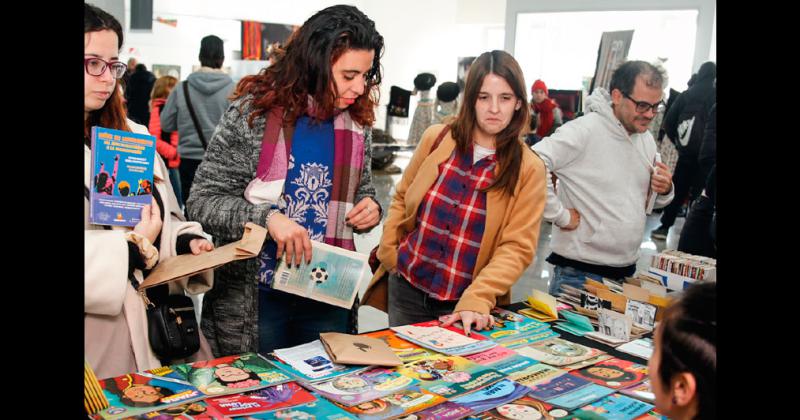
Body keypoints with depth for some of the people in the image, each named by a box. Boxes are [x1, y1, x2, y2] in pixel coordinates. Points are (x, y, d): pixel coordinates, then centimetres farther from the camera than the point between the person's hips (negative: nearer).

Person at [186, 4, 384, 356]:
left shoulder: (356, 123, 3)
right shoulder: (254, 112, -11)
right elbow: (203, 201, -10)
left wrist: (370, 209, -6)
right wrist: (267, 217, -26)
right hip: (255, 298, -4)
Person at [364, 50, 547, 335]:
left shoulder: (528, 169, -8)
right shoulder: (437, 138, -2)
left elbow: (517, 247, -12)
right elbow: (402, 199, 10)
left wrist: (477, 300, -23)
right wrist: (388, 253, 2)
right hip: (407, 288, 2)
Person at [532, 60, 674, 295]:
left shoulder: (646, 139, 9)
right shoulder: (584, 130, -16)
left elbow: (649, 201, 20)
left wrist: (664, 191, -2)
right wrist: (560, 215, -21)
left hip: (626, 271, 7)